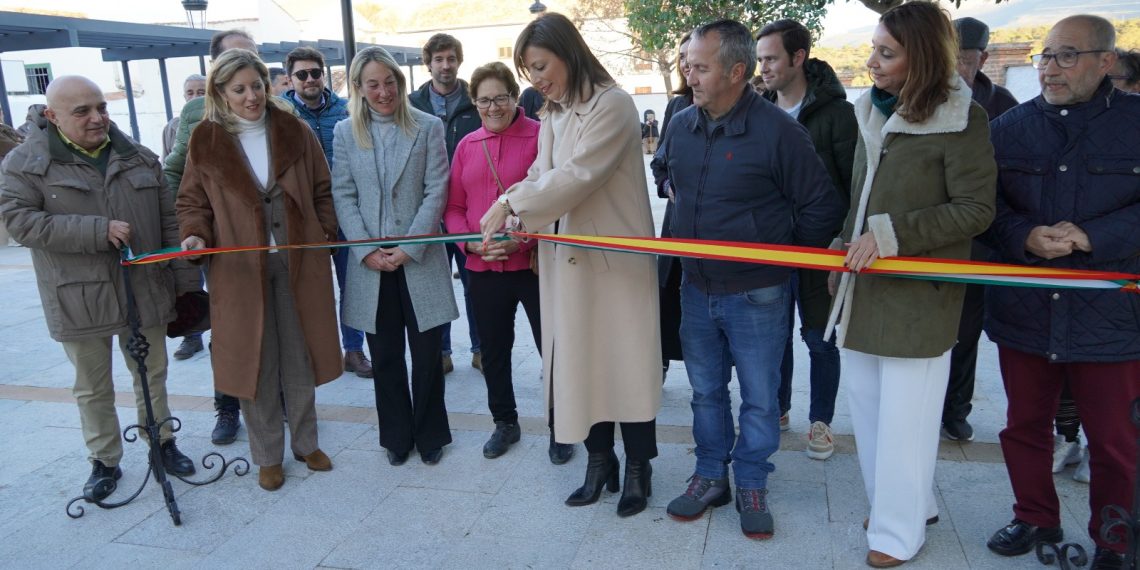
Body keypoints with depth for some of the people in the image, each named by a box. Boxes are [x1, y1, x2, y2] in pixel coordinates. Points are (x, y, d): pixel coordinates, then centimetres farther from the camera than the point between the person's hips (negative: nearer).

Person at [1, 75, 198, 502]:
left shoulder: (138, 158, 6)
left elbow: (169, 223, 6)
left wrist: (185, 284, 4)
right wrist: (97, 231, -21)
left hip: (145, 292, 2)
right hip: (79, 300, -2)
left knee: (152, 375, 15)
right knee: (93, 388, 11)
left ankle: (162, 442, 33)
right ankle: (104, 461, 27)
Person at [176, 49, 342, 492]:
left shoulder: (294, 131, 5)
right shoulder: (205, 141, 2)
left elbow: (322, 190, 10)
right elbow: (192, 201, 6)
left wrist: (326, 230, -3)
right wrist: (195, 234, -13)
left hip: (298, 264, 1)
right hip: (240, 268, -1)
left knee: (300, 360, 10)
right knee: (254, 363, 6)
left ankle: (306, 443, 28)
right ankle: (267, 456, 22)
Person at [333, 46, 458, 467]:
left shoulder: (428, 127, 2)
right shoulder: (345, 132, 7)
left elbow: (436, 192, -4)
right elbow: (343, 197, 2)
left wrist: (409, 247, -11)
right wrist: (367, 250, -9)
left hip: (420, 260, -2)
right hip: (369, 262, 2)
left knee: (426, 354, 5)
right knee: (385, 357, 10)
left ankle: (430, 435, 23)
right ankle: (396, 436, 26)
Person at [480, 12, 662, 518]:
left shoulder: (612, 104, -12)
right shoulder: (553, 116, 13)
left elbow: (577, 175, -20)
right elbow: (540, 177, 7)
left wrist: (511, 204, -15)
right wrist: (505, 215, -11)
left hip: (615, 259, -7)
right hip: (567, 259, 7)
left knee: (625, 361, 3)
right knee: (578, 360, 11)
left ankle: (638, 470, 20)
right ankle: (599, 462, 27)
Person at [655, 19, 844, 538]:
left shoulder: (777, 130, -17)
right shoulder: (680, 126, 0)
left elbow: (821, 207, -9)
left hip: (757, 295, -5)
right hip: (696, 290, 5)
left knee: (758, 398, 9)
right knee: (705, 391, 16)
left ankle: (751, 486, 28)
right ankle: (710, 477, 33)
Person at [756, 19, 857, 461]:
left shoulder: (836, 112, -7)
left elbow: (855, 182, -8)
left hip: (820, 245, -4)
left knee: (820, 338, 7)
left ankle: (821, 421, 23)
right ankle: (777, 409, 30)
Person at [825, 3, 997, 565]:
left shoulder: (961, 118, -10)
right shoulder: (872, 110, 10)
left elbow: (976, 209, -12)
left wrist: (890, 235, -18)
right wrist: (846, 245, 11)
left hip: (917, 294, -7)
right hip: (861, 283, 7)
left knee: (904, 418, 3)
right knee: (866, 406, 14)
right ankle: (910, 505, 35)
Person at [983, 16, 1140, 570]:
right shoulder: (1009, 126, 6)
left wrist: (1091, 236, -21)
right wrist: (1024, 237, -16)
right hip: (1023, 311, 3)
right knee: (1024, 426, 16)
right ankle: (1035, 518, 36)